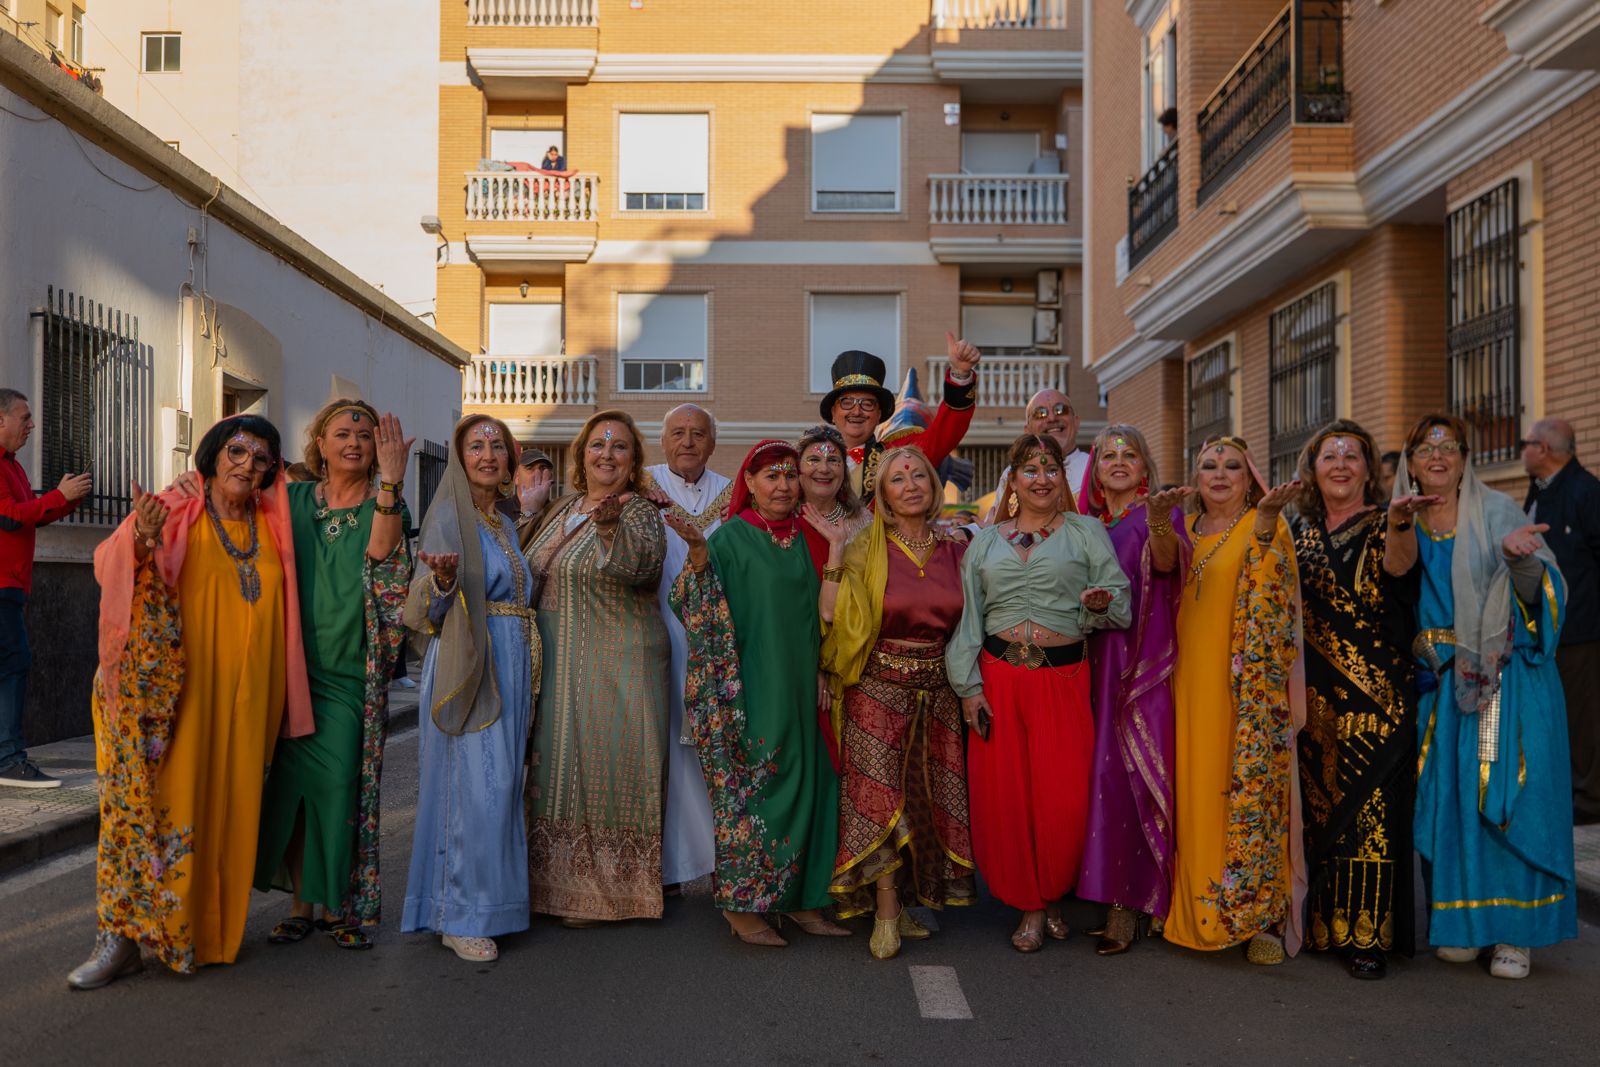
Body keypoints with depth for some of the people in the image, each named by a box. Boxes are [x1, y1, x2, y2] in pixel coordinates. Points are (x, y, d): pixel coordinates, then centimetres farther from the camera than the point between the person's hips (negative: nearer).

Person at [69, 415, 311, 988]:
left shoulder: (273, 528, 8)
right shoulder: (175, 515, -2)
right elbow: (110, 564, -13)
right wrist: (140, 541, -35)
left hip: (245, 703, 3)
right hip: (180, 694, -3)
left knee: (230, 810, 9)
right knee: (153, 797, -6)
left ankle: (212, 930, 23)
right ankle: (120, 935, 3)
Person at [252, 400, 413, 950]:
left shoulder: (382, 503, 1)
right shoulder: (295, 500, 10)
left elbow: (381, 550, -19)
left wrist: (389, 481, -28)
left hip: (353, 672, -2)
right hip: (296, 664, 2)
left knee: (342, 786, -1)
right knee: (293, 782, 4)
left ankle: (338, 905, 14)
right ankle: (301, 901, 18)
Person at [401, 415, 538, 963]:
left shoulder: (505, 524, 17)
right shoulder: (448, 516, -5)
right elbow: (431, 609, -12)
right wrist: (443, 576, -30)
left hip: (510, 667, 8)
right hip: (466, 668, -7)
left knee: (501, 783, 10)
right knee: (475, 785, -8)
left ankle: (490, 899, 21)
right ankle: (461, 915, 2)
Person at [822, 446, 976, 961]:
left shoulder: (955, 551, 6)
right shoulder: (865, 551, -3)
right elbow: (836, 621, -12)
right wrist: (834, 556, -16)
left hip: (938, 693, 4)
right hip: (878, 689, -3)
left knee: (928, 797, 7)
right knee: (880, 796, -5)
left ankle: (904, 901, 22)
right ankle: (887, 910, 6)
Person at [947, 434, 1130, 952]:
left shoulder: (1085, 531, 8)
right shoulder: (985, 542, 13)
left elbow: (1120, 596, 2)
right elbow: (967, 616, 9)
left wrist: (1103, 601, -21)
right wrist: (968, 687, 1)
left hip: (1063, 679, -1)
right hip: (998, 677, 2)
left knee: (1064, 801, -5)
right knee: (1004, 795, 1)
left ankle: (1053, 895, 21)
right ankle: (1030, 905, 19)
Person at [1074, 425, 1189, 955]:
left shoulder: (1158, 515, 0)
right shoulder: (1085, 524, 14)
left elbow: (1165, 562, -23)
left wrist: (1158, 521, -42)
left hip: (1143, 663, -4)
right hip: (1094, 664, 4)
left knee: (1129, 772, -8)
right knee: (1098, 773, 5)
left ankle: (1128, 902, 0)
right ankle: (1100, 888, 17)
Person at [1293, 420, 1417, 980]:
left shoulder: (1384, 523, 1)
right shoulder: (1302, 532, 13)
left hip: (1375, 694, -4)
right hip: (1315, 695, 4)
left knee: (1370, 805, -5)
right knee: (1318, 802, 7)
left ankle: (1368, 935, 3)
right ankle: (1324, 923, 19)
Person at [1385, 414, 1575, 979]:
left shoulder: (1495, 509, 2)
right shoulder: (1409, 521, 9)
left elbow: (1536, 593, -4)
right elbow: (1396, 569, -14)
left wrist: (1519, 557, -25)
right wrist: (1399, 524, -33)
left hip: (1506, 671, -2)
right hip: (1442, 677, 3)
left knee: (1506, 792, -4)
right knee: (1449, 794, 3)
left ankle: (1515, 930, 6)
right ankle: (1464, 922, 14)